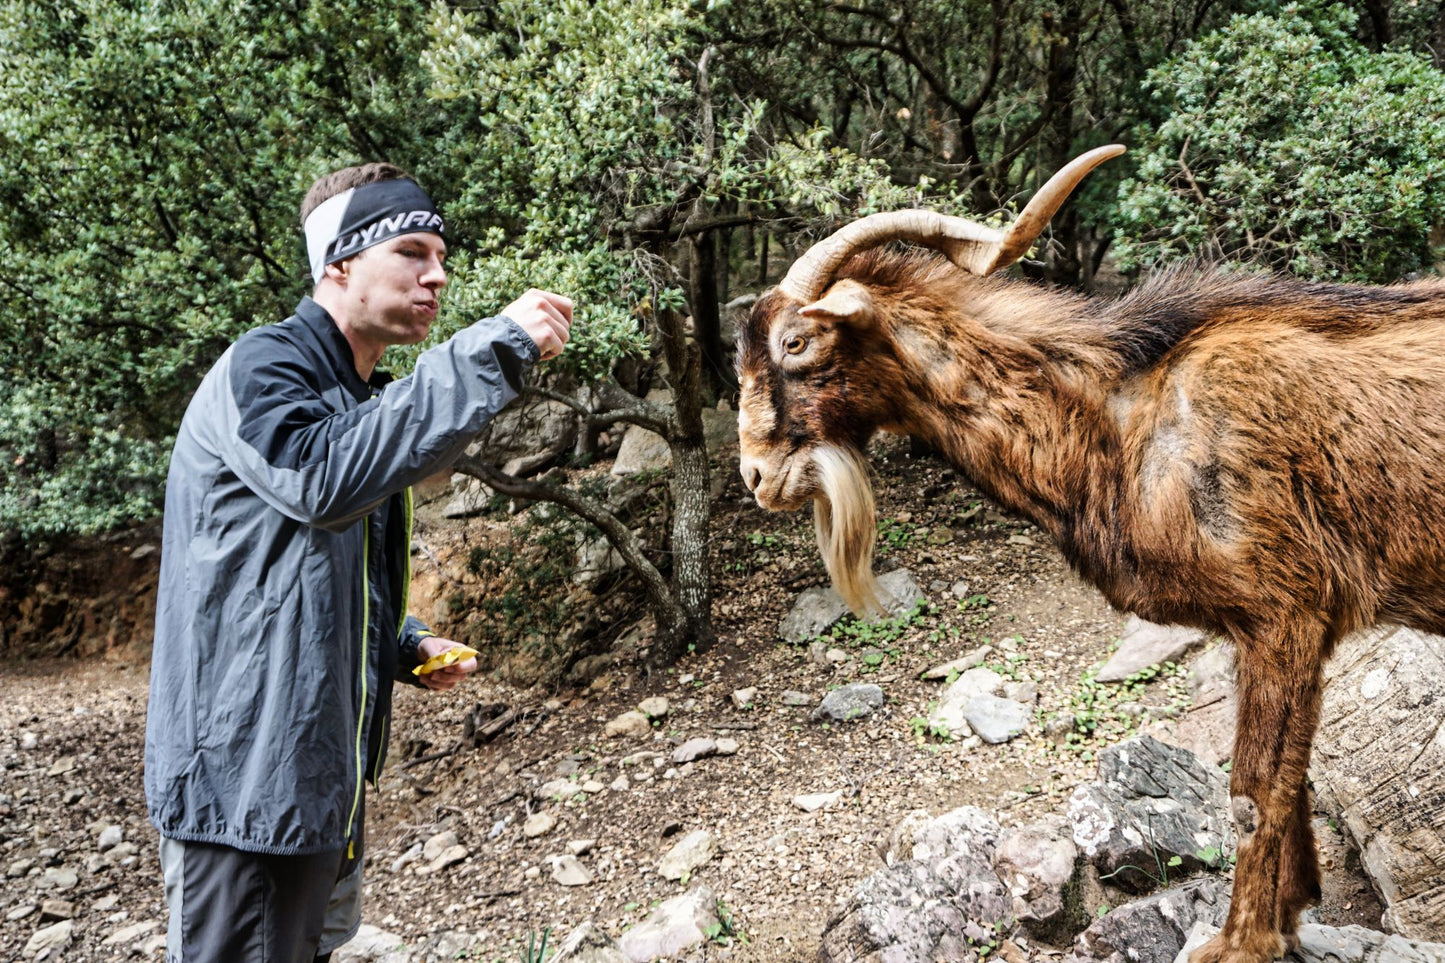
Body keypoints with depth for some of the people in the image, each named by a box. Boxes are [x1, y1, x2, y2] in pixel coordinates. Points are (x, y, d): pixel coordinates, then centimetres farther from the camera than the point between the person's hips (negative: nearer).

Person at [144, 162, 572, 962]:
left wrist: (406, 648, 7)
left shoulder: (364, 399, 16)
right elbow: (326, 477, -36)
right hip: (244, 770, -9)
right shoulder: (259, 370, -12)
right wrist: (492, 351, -36)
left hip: (326, 772, 9)